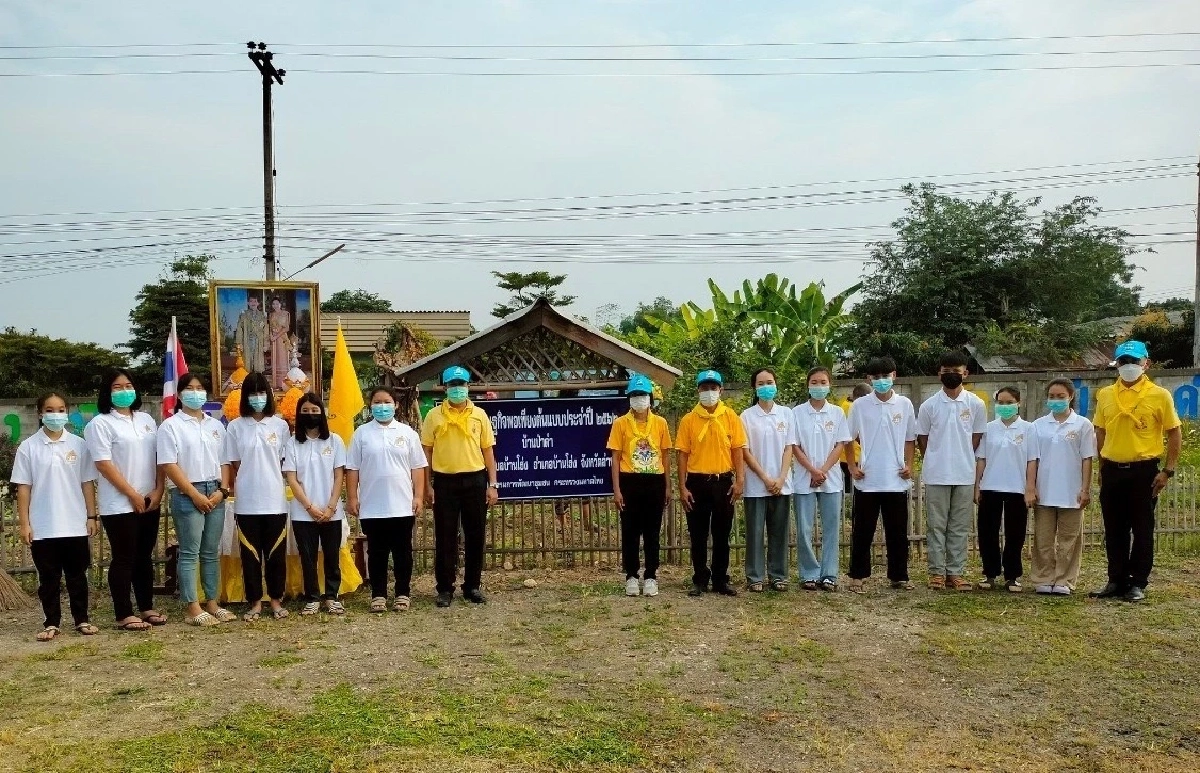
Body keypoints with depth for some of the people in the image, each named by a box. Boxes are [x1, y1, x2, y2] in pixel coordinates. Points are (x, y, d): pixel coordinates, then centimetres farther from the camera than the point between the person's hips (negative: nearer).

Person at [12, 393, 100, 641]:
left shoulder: (79, 444, 2)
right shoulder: (28, 447, -1)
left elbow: (87, 483, 4)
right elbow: (23, 487, -1)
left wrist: (91, 516, 1)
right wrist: (24, 523, -5)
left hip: (75, 525, 1)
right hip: (42, 527, -1)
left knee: (77, 574, 9)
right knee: (48, 577, 8)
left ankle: (82, 619, 18)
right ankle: (52, 623, 17)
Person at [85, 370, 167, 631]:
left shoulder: (146, 419, 13)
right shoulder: (100, 424, -7)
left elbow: (159, 457, 11)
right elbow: (103, 464, -14)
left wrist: (158, 490, -2)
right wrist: (133, 495, -14)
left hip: (150, 502, 6)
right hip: (119, 505, -6)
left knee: (145, 557, 13)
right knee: (124, 559, -1)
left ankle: (146, 608, 21)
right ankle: (124, 615, 6)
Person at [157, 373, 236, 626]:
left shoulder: (216, 425, 13)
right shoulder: (171, 426, -3)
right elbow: (169, 465, -10)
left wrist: (222, 490, -3)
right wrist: (195, 494, -14)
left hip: (215, 493, 5)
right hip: (186, 495, -5)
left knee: (211, 553, 10)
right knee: (190, 553, -1)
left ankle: (212, 603, 17)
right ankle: (193, 609, 3)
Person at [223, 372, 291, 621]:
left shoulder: (280, 425, 4)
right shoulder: (235, 426, 2)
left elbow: (285, 462, 9)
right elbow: (233, 465, 5)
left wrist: (270, 480, 4)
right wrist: (243, 485, -2)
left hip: (275, 501, 0)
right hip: (246, 503, 0)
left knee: (276, 553, 6)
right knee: (250, 554, 6)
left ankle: (276, 600, 18)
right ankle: (255, 602, 16)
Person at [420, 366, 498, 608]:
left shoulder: (479, 415, 5)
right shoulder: (434, 416, 2)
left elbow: (488, 451, 6)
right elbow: (426, 452, 4)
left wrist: (492, 485, 1)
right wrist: (427, 485, -2)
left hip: (474, 480, 1)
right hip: (445, 481, -1)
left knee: (475, 536, 7)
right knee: (445, 537, 4)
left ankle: (473, 586, 19)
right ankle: (445, 589, 14)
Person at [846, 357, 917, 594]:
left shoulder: (905, 404, 4)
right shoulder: (860, 405, 0)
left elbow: (910, 439, 11)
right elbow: (849, 439, 6)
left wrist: (909, 465, 0)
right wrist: (852, 466, -3)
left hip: (897, 480, 2)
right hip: (867, 481, -1)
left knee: (898, 531, 8)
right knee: (862, 531, 4)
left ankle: (899, 576, 19)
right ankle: (858, 576, 13)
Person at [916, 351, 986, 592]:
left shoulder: (976, 404, 1)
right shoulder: (929, 405, -1)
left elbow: (977, 438, 7)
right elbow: (922, 439, 6)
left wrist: (963, 461, 4)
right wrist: (935, 463, 4)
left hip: (964, 475, 1)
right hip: (936, 476, -1)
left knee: (960, 526, 7)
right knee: (936, 525, 4)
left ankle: (956, 572, 14)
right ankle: (937, 571, 11)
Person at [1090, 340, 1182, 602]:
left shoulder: (1159, 395, -4)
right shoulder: (1105, 395, 6)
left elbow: (1174, 434, -1)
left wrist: (1168, 471, -6)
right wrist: (1102, 468, 11)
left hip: (1143, 471, -3)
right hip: (1112, 471, 3)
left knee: (1142, 530, 4)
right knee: (1114, 530, 9)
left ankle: (1138, 583, 14)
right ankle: (1116, 580, 19)